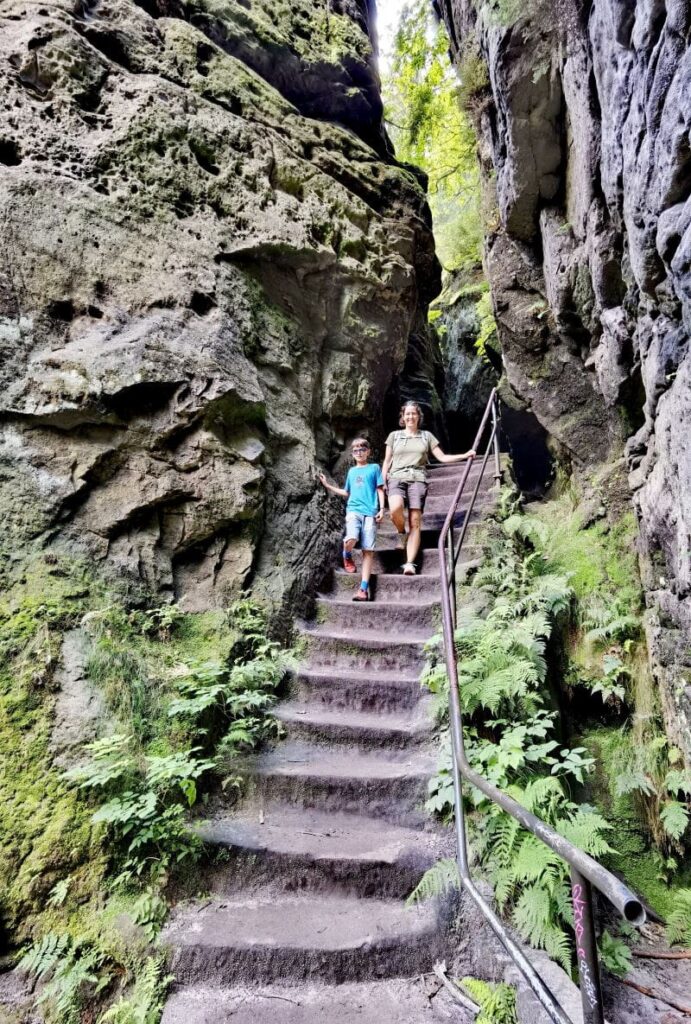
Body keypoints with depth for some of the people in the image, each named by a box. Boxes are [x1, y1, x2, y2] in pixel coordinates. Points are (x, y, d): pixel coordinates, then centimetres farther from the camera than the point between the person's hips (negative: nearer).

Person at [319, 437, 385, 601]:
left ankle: (363, 589, -5)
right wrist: (328, 485, 27)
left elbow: (380, 489, 8)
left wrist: (381, 509, -3)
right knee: (350, 540, -26)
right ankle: (347, 557, 11)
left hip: (370, 512, -2)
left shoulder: (374, 468, 11)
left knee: (368, 551, -6)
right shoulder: (351, 471, 20)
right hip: (353, 510, 2)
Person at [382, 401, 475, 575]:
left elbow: (442, 458, 13)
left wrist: (464, 456, 2)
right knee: (395, 509, -32)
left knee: (415, 521, -13)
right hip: (396, 478, 0)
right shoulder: (394, 435, 16)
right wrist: (382, 483, 6)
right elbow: (387, 461, 16)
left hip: (417, 479, 1)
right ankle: (402, 533, 0)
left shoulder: (426, 435, 17)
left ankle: (410, 563, -17)